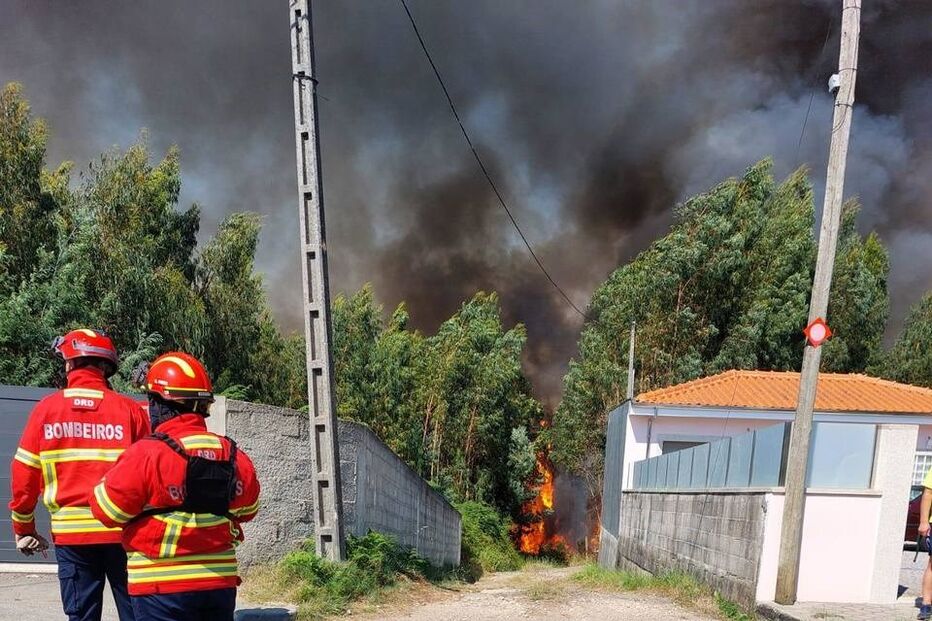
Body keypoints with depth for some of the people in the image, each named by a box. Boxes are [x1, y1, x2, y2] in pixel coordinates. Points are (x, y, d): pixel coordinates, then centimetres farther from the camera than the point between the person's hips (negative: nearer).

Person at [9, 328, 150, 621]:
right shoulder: (131, 410, -5)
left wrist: (23, 528, 15)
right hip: (123, 530, -1)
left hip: (70, 530, 1)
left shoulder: (46, 408, 0)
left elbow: (23, 474, 2)